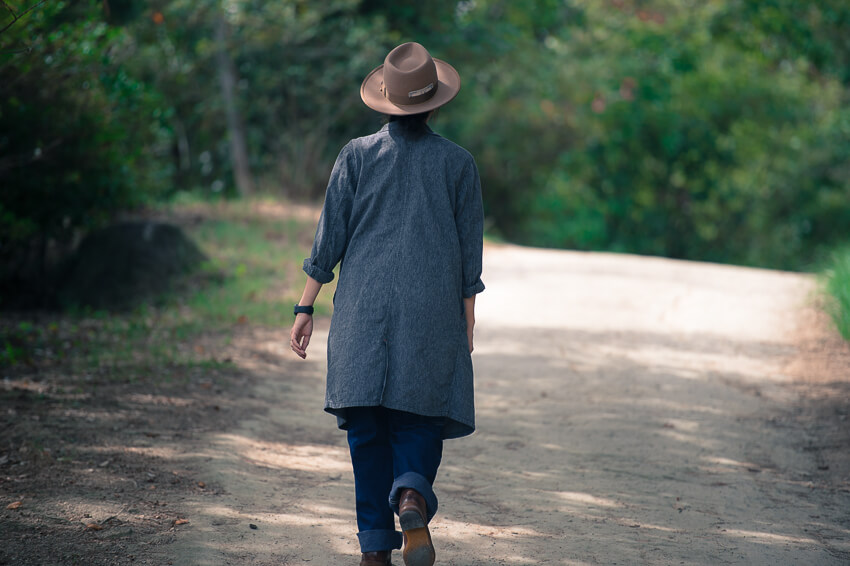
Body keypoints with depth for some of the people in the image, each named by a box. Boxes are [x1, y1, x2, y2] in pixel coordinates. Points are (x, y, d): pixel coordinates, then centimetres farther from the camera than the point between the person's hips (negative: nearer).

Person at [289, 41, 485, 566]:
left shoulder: (357, 156, 2)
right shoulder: (458, 163, 2)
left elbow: (329, 239, 2)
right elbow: (470, 253, 4)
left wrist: (306, 308, 7)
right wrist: (468, 327, 11)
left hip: (364, 308, 1)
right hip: (433, 312, -1)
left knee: (367, 426, 6)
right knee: (421, 419, 7)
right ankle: (412, 495, -23)